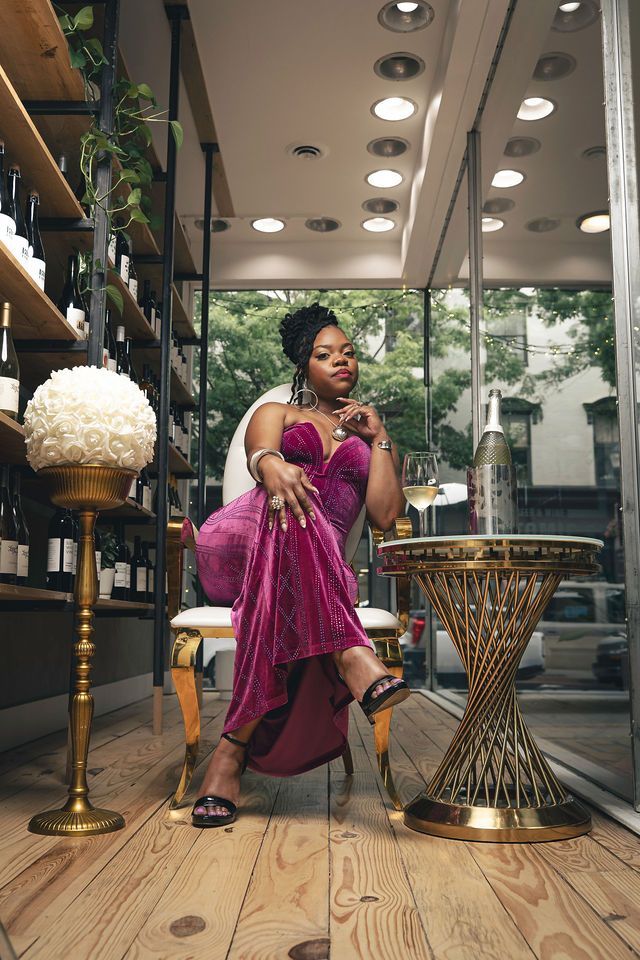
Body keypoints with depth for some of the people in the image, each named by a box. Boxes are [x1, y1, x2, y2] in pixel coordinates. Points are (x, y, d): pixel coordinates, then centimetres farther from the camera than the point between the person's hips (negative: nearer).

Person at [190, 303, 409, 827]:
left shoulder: (374, 439, 29)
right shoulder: (277, 412, 27)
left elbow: (386, 516, 10)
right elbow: (260, 452, -3)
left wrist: (378, 436, 9)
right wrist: (272, 466, -29)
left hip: (322, 573, 1)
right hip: (242, 544, 0)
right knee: (291, 511, -38)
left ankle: (234, 747, -34)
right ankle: (352, 656, -51)